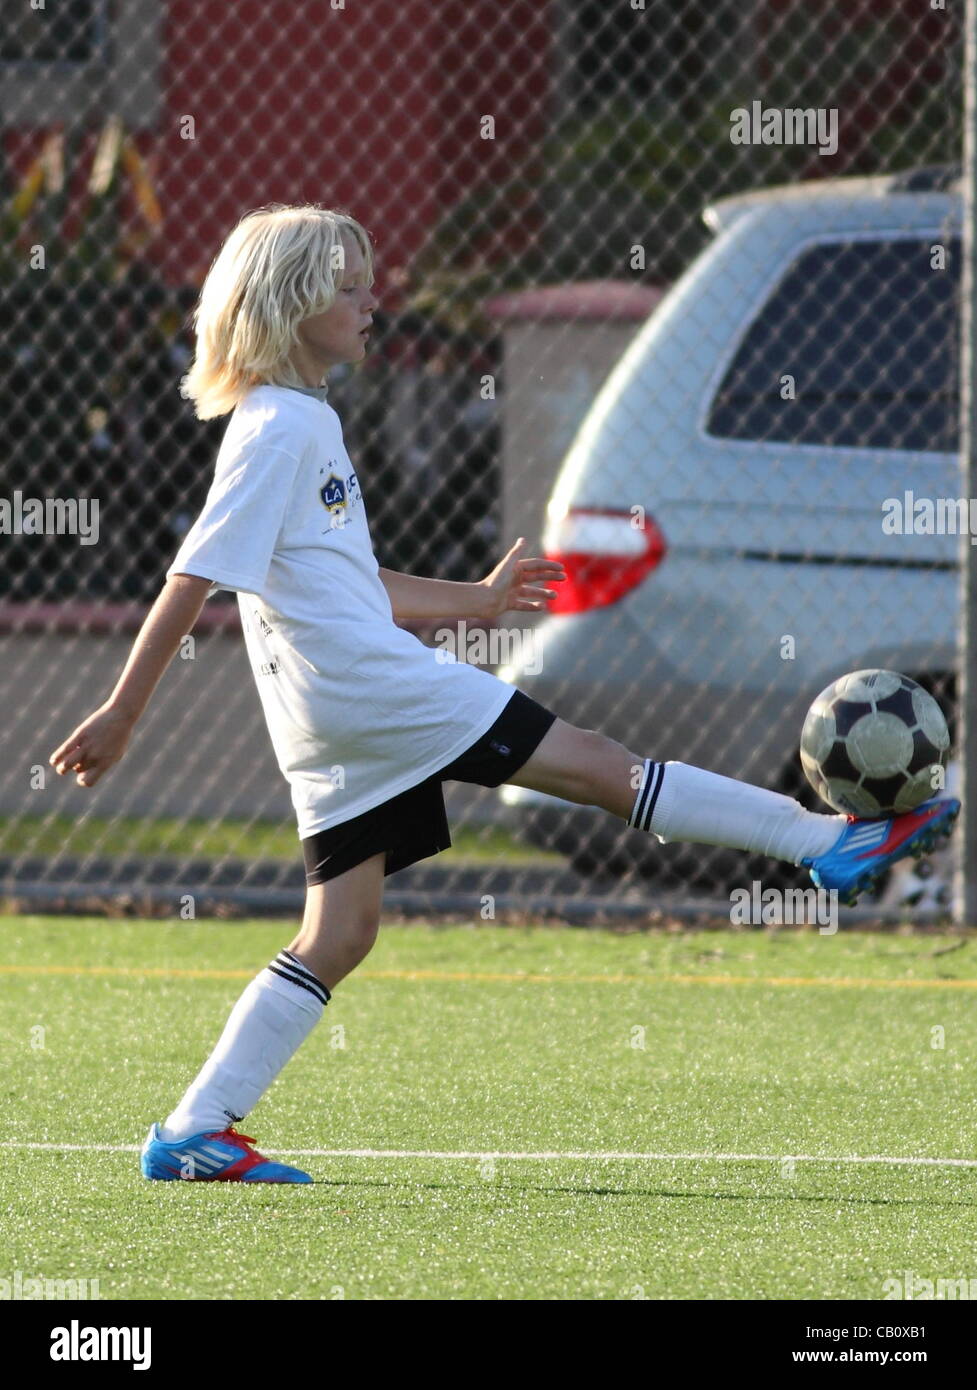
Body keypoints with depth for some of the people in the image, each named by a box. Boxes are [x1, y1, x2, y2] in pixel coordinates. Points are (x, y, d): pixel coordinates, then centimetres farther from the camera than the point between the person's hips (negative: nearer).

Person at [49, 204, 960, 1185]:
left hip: (339, 726, 10)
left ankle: (194, 1132, 4)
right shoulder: (278, 429, -12)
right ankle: (827, 841, -1)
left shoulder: (304, 422, 19)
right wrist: (120, 715, -17)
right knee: (593, 762, -5)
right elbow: (195, 578, -15)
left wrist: (472, 600, 32)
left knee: (339, 933, 7)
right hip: (370, 688, -10)